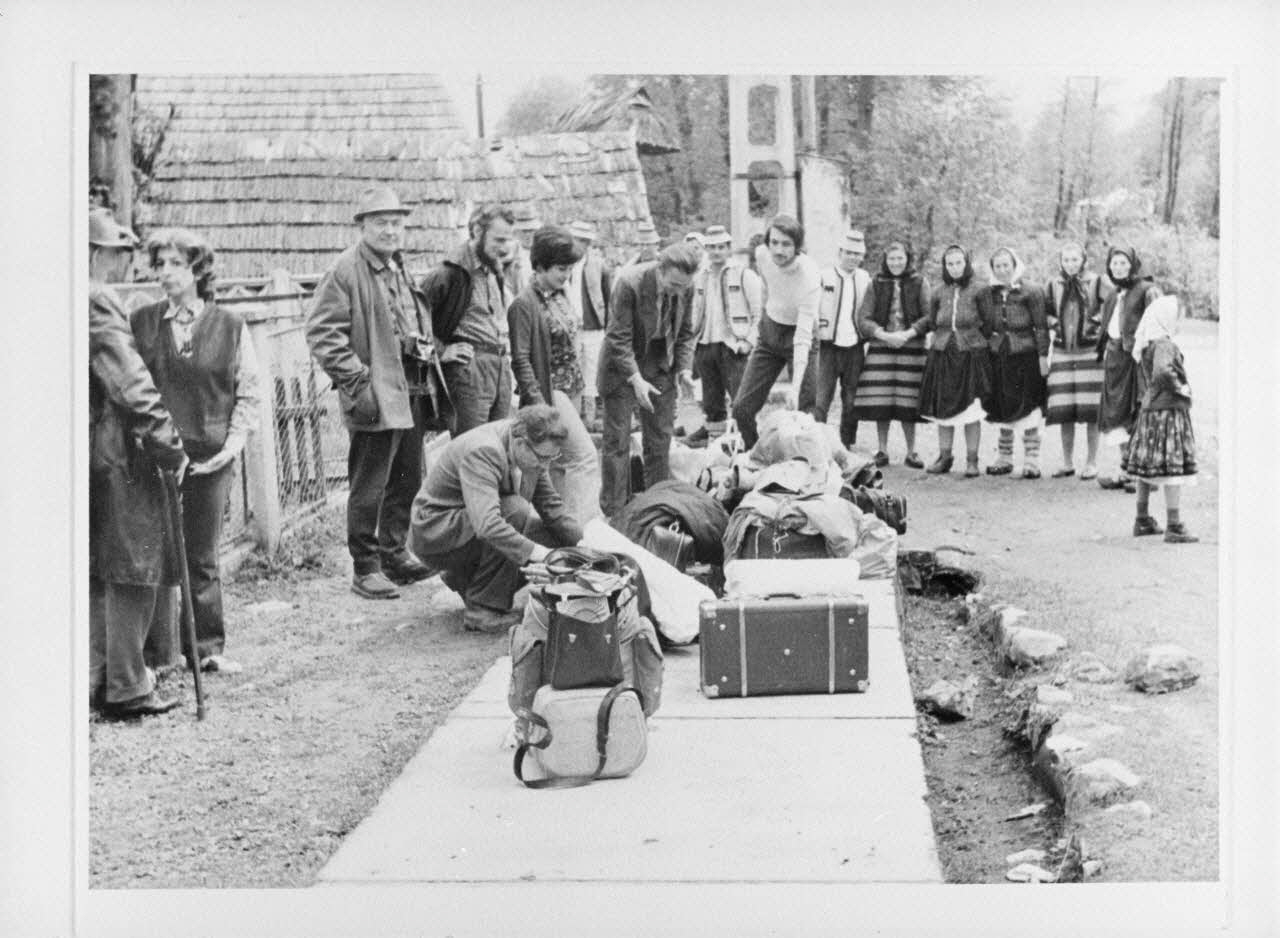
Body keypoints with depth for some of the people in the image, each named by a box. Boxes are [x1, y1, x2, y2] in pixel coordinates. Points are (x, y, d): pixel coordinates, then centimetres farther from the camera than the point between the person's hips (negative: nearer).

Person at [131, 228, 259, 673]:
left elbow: (248, 391, 5)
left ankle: (207, 647, 17)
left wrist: (233, 441, -6)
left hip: (211, 456, 0)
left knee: (202, 556, 8)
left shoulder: (230, 326, 3)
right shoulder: (140, 322, 4)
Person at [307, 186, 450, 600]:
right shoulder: (345, 271, -9)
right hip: (376, 397, -8)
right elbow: (322, 334, -14)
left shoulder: (401, 269, 18)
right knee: (369, 488, -2)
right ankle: (365, 569, 7)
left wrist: (435, 352, 16)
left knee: (408, 481, 16)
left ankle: (395, 555, 28)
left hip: (414, 394, 9)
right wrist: (358, 381, -18)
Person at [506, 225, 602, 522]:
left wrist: (581, 389, 14)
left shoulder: (560, 295, 11)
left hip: (572, 390, 8)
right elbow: (520, 360, -15)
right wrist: (538, 403, -20)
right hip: (550, 392, -8)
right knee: (585, 456, -12)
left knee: (560, 464, 12)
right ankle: (583, 522, -9)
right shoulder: (524, 304, -14)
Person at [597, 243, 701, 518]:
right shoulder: (629, 283, -26)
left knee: (660, 440, 7)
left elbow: (685, 333, 4)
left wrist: (684, 369, -9)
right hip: (622, 366, -5)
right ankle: (613, 512, 4)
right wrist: (636, 379, -25)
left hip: (661, 365, 5)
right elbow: (619, 338, -21)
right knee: (617, 441, -2)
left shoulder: (685, 288, -10)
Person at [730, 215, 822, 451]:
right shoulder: (762, 254, -15)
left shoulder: (809, 276, -31)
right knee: (742, 407, 2)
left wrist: (795, 387, -42)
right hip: (769, 331, 5)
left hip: (796, 333, -5)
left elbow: (803, 337, -35)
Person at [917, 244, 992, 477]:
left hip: (972, 355, -4)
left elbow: (988, 324, -1)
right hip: (943, 356, 4)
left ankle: (972, 460, 4)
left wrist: (971, 339, -3)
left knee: (971, 411, -3)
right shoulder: (939, 294, 8)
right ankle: (944, 456, 16)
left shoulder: (977, 290, -3)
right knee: (943, 409, 6)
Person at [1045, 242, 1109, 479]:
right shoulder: (1053, 285, 9)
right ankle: (1067, 463, 12)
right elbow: (1043, 313, 18)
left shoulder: (1095, 282, 0)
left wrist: (1095, 322, -8)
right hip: (1062, 352, 3)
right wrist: (1054, 324, 1)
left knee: (1091, 410, -5)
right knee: (1063, 411, 2)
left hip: (1090, 351, -3)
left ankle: (1091, 463, 5)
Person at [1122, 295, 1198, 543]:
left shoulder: (1144, 346, 11)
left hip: (1149, 409, 9)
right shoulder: (1164, 345, -17)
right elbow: (1162, 372, -34)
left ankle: (1142, 521, 23)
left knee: (1146, 466, 14)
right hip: (1169, 411, -9)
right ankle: (1174, 527, -5)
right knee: (1173, 468, -6)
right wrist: (1180, 388, -19)